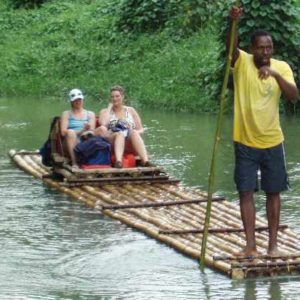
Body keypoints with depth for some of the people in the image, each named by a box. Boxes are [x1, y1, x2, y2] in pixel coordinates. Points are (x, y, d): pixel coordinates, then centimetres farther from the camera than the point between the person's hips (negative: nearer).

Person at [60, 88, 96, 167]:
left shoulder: (90, 114, 23)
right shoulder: (66, 114, 19)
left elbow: (92, 131, 8)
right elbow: (63, 132, 2)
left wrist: (88, 130, -18)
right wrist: (81, 131, -10)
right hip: (72, 143, -1)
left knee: (90, 134, -31)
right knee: (70, 132, -34)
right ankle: (74, 163, -44)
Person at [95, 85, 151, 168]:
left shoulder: (131, 111, 24)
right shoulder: (105, 111, 19)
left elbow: (141, 129, 19)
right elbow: (103, 124, -4)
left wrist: (137, 132, -6)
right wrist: (109, 107, 8)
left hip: (130, 144, 1)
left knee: (134, 133, -34)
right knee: (120, 134, -36)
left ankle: (145, 161, -56)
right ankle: (118, 161, -63)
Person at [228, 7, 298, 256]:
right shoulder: (242, 62, -9)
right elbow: (231, 47, -30)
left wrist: (275, 74, -33)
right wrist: (233, 23, -49)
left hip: (272, 142, 1)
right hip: (245, 141, -1)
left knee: (273, 192, 8)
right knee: (246, 192, -1)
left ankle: (273, 244, 16)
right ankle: (250, 245, 4)